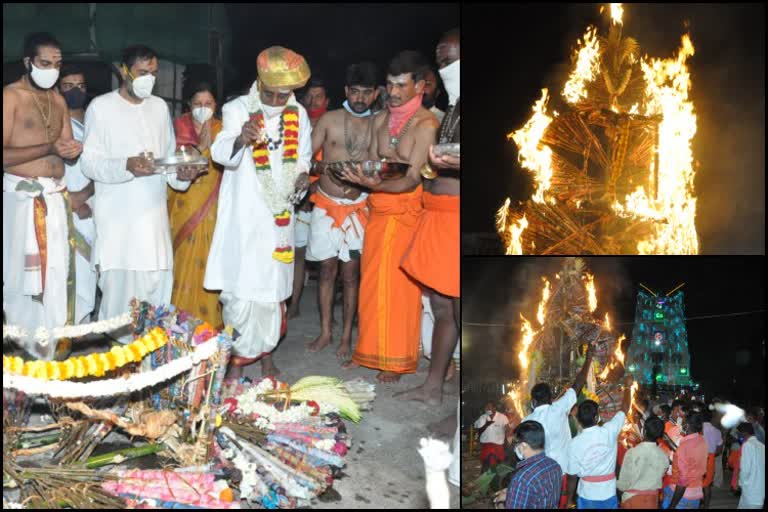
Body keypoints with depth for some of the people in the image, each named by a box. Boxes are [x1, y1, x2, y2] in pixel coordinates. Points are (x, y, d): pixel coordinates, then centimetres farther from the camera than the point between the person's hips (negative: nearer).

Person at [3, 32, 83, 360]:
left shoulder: (58, 101, 13)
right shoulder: (10, 96, -8)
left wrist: (74, 150, -8)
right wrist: (49, 148, -21)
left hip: (55, 197, 6)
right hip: (22, 197, -6)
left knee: (56, 270, 7)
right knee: (23, 272, -1)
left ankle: (52, 344, 16)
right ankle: (25, 347, 9)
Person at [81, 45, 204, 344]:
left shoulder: (160, 106, 14)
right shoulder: (101, 107, -2)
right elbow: (89, 162, -6)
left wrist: (181, 174, -5)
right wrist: (127, 165, -23)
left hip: (154, 212, 4)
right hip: (117, 215, -4)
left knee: (158, 284, 2)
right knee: (120, 286, -6)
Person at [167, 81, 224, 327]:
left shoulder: (221, 129, 6)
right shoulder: (180, 126, 2)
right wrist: (201, 145, -18)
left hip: (212, 206, 1)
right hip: (184, 203, -1)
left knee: (209, 258, -1)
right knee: (183, 258, -1)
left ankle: (210, 319, 9)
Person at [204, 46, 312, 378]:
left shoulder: (298, 115, 3)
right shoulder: (239, 109, -11)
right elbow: (220, 152, -29)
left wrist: (303, 176, -6)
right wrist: (240, 140, -52)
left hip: (279, 215, 4)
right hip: (244, 217, -4)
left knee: (274, 289, 13)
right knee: (241, 291, -5)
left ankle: (265, 354, 27)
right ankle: (237, 361, 9)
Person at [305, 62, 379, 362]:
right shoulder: (329, 120, 0)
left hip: (356, 206, 0)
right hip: (325, 204, 0)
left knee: (350, 273, 3)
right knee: (327, 270, 7)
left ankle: (347, 336, 13)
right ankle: (325, 332, 19)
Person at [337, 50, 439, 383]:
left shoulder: (426, 124, -12)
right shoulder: (380, 120, 10)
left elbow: (412, 180, -18)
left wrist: (377, 185, -31)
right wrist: (360, 176, -7)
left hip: (406, 211, -6)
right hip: (377, 209, 6)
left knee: (398, 285, -1)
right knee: (372, 282, 10)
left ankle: (397, 359, 10)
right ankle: (372, 350, 22)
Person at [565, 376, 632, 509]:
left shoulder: (574, 444, -13)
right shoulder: (609, 432, -13)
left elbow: (572, 476, -6)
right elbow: (624, 409, 3)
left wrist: (569, 499, 8)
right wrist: (627, 386, 18)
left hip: (587, 497, -1)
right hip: (609, 495, 1)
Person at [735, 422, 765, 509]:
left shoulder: (747, 445, -11)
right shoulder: (762, 446, 12)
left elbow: (745, 469, -16)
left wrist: (741, 482, 1)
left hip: (750, 491, -7)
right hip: (760, 491, 7)